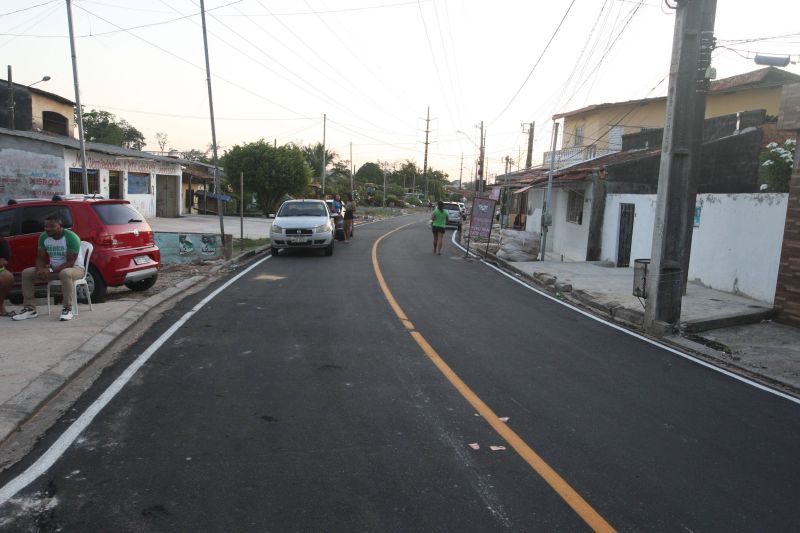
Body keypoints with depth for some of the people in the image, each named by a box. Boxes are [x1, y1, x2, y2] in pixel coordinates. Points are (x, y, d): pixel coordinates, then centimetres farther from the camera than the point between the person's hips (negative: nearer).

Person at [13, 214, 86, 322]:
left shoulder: (71, 237, -20)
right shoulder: (43, 237, 0)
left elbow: (70, 262, -23)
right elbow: (40, 258, 4)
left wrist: (51, 270, -30)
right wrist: (40, 269, -19)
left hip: (75, 268, -7)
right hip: (53, 269, 7)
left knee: (65, 273, -41)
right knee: (26, 273, -6)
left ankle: (67, 308, -29)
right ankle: (29, 308, -1)